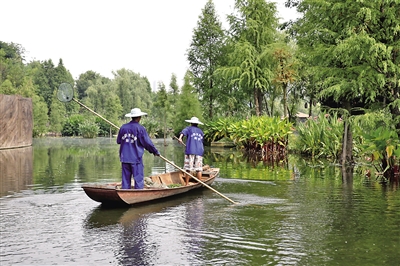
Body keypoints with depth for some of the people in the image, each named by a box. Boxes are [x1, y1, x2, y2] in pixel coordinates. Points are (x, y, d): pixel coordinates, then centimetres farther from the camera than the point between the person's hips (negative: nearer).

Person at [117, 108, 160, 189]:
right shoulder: (140, 128, -9)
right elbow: (147, 142, -6)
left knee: (126, 179, 10)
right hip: (136, 158, -5)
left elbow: (118, 141, 15)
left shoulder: (123, 127, 5)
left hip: (124, 158, 5)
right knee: (139, 179, 1)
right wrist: (155, 152, 7)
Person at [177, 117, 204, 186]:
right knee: (198, 169, 6)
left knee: (188, 169, 0)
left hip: (190, 151, -3)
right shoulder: (201, 131, 20)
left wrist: (180, 137, -30)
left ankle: (186, 184, 1)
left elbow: (183, 131, -13)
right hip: (199, 151, 3)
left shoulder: (189, 128, 9)